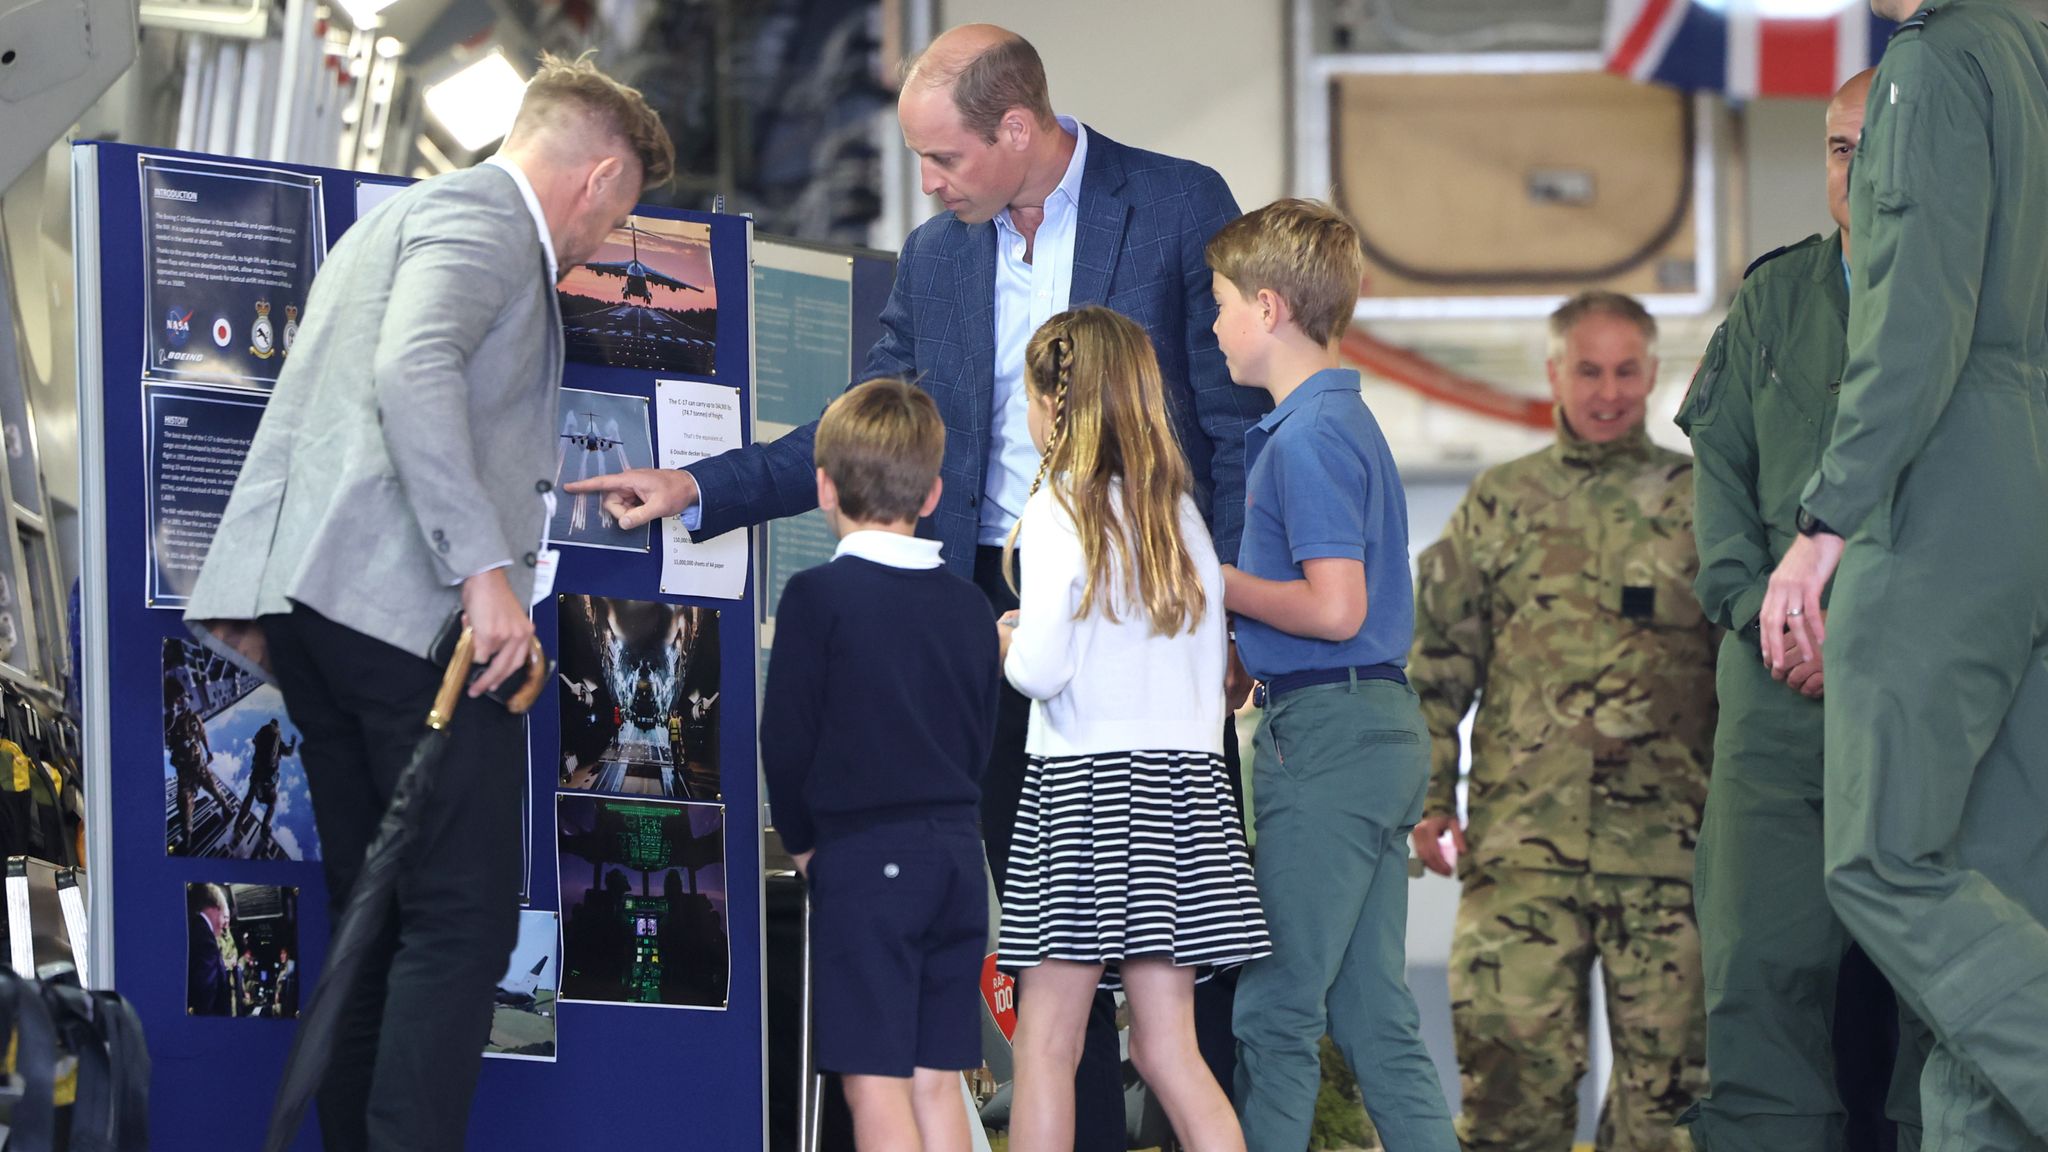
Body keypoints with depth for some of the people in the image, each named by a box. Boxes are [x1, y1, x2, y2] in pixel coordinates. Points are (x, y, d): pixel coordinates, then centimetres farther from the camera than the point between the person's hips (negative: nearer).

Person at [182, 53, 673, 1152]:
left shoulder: (399, 217, 28)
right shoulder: (486, 220, -5)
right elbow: (413, 370, -23)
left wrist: (264, 600, 28)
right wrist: (485, 568, -27)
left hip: (313, 598, 10)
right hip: (410, 604, -10)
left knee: (378, 915, 11)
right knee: (465, 910, -10)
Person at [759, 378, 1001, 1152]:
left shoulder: (819, 597, -8)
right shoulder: (968, 606, 9)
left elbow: (785, 738, -6)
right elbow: (982, 740, 14)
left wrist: (803, 841, 8)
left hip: (863, 857, -6)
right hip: (955, 853, 6)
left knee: (874, 1080, -5)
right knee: (936, 1076, 9)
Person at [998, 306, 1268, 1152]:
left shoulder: (1060, 506, -6)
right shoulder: (1180, 511, 12)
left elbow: (1041, 670, -13)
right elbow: (1211, 671, 14)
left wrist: (1009, 644, 6)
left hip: (1086, 777, -6)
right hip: (1184, 772, 6)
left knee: (1047, 1043, -1)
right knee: (1167, 1045, 5)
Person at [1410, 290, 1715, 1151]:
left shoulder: (1700, 500, 12)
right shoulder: (1498, 502, 14)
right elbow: (1436, 661, 14)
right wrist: (1428, 792, 5)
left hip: (1669, 831, 0)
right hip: (1523, 830, 0)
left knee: (1668, 1064, -1)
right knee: (1512, 1053, -7)